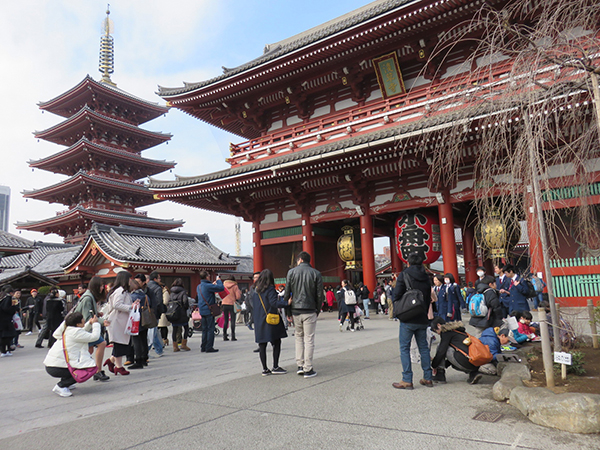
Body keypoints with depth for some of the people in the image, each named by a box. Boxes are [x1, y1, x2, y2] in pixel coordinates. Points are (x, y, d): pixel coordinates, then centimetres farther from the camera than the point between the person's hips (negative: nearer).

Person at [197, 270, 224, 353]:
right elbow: (221, 288, -17)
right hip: (209, 311, -8)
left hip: (202, 311, 8)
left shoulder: (199, 286, 10)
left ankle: (203, 347, 19)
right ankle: (209, 347, -1)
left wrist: (213, 284, 24)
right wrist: (218, 280, 0)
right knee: (210, 329, -2)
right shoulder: (208, 286, -17)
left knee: (205, 329, 15)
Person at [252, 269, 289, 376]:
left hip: (259, 322, 6)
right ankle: (275, 367, 6)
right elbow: (274, 303, -23)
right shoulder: (270, 289, -11)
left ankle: (265, 369, 12)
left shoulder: (255, 290, 9)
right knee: (276, 343, 4)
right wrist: (286, 303, -30)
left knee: (262, 345, 8)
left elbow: (252, 305, 14)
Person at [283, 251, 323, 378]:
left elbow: (287, 293, 2)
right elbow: (319, 295, -1)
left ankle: (300, 365, 16)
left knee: (299, 337, 17)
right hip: (310, 311, -2)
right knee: (309, 340, 3)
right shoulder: (316, 273, 0)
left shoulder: (291, 272, 2)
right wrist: (317, 311, 10)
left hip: (295, 310, 2)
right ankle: (308, 370, 5)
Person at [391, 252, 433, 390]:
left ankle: (407, 380, -1)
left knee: (404, 348, 0)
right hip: (422, 319, 6)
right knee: (423, 347, 14)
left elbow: (397, 295, -13)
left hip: (408, 319, -5)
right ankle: (427, 378, 18)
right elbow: (429, 299, 12)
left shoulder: (404, 275, -6)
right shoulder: (426, 278, 10)